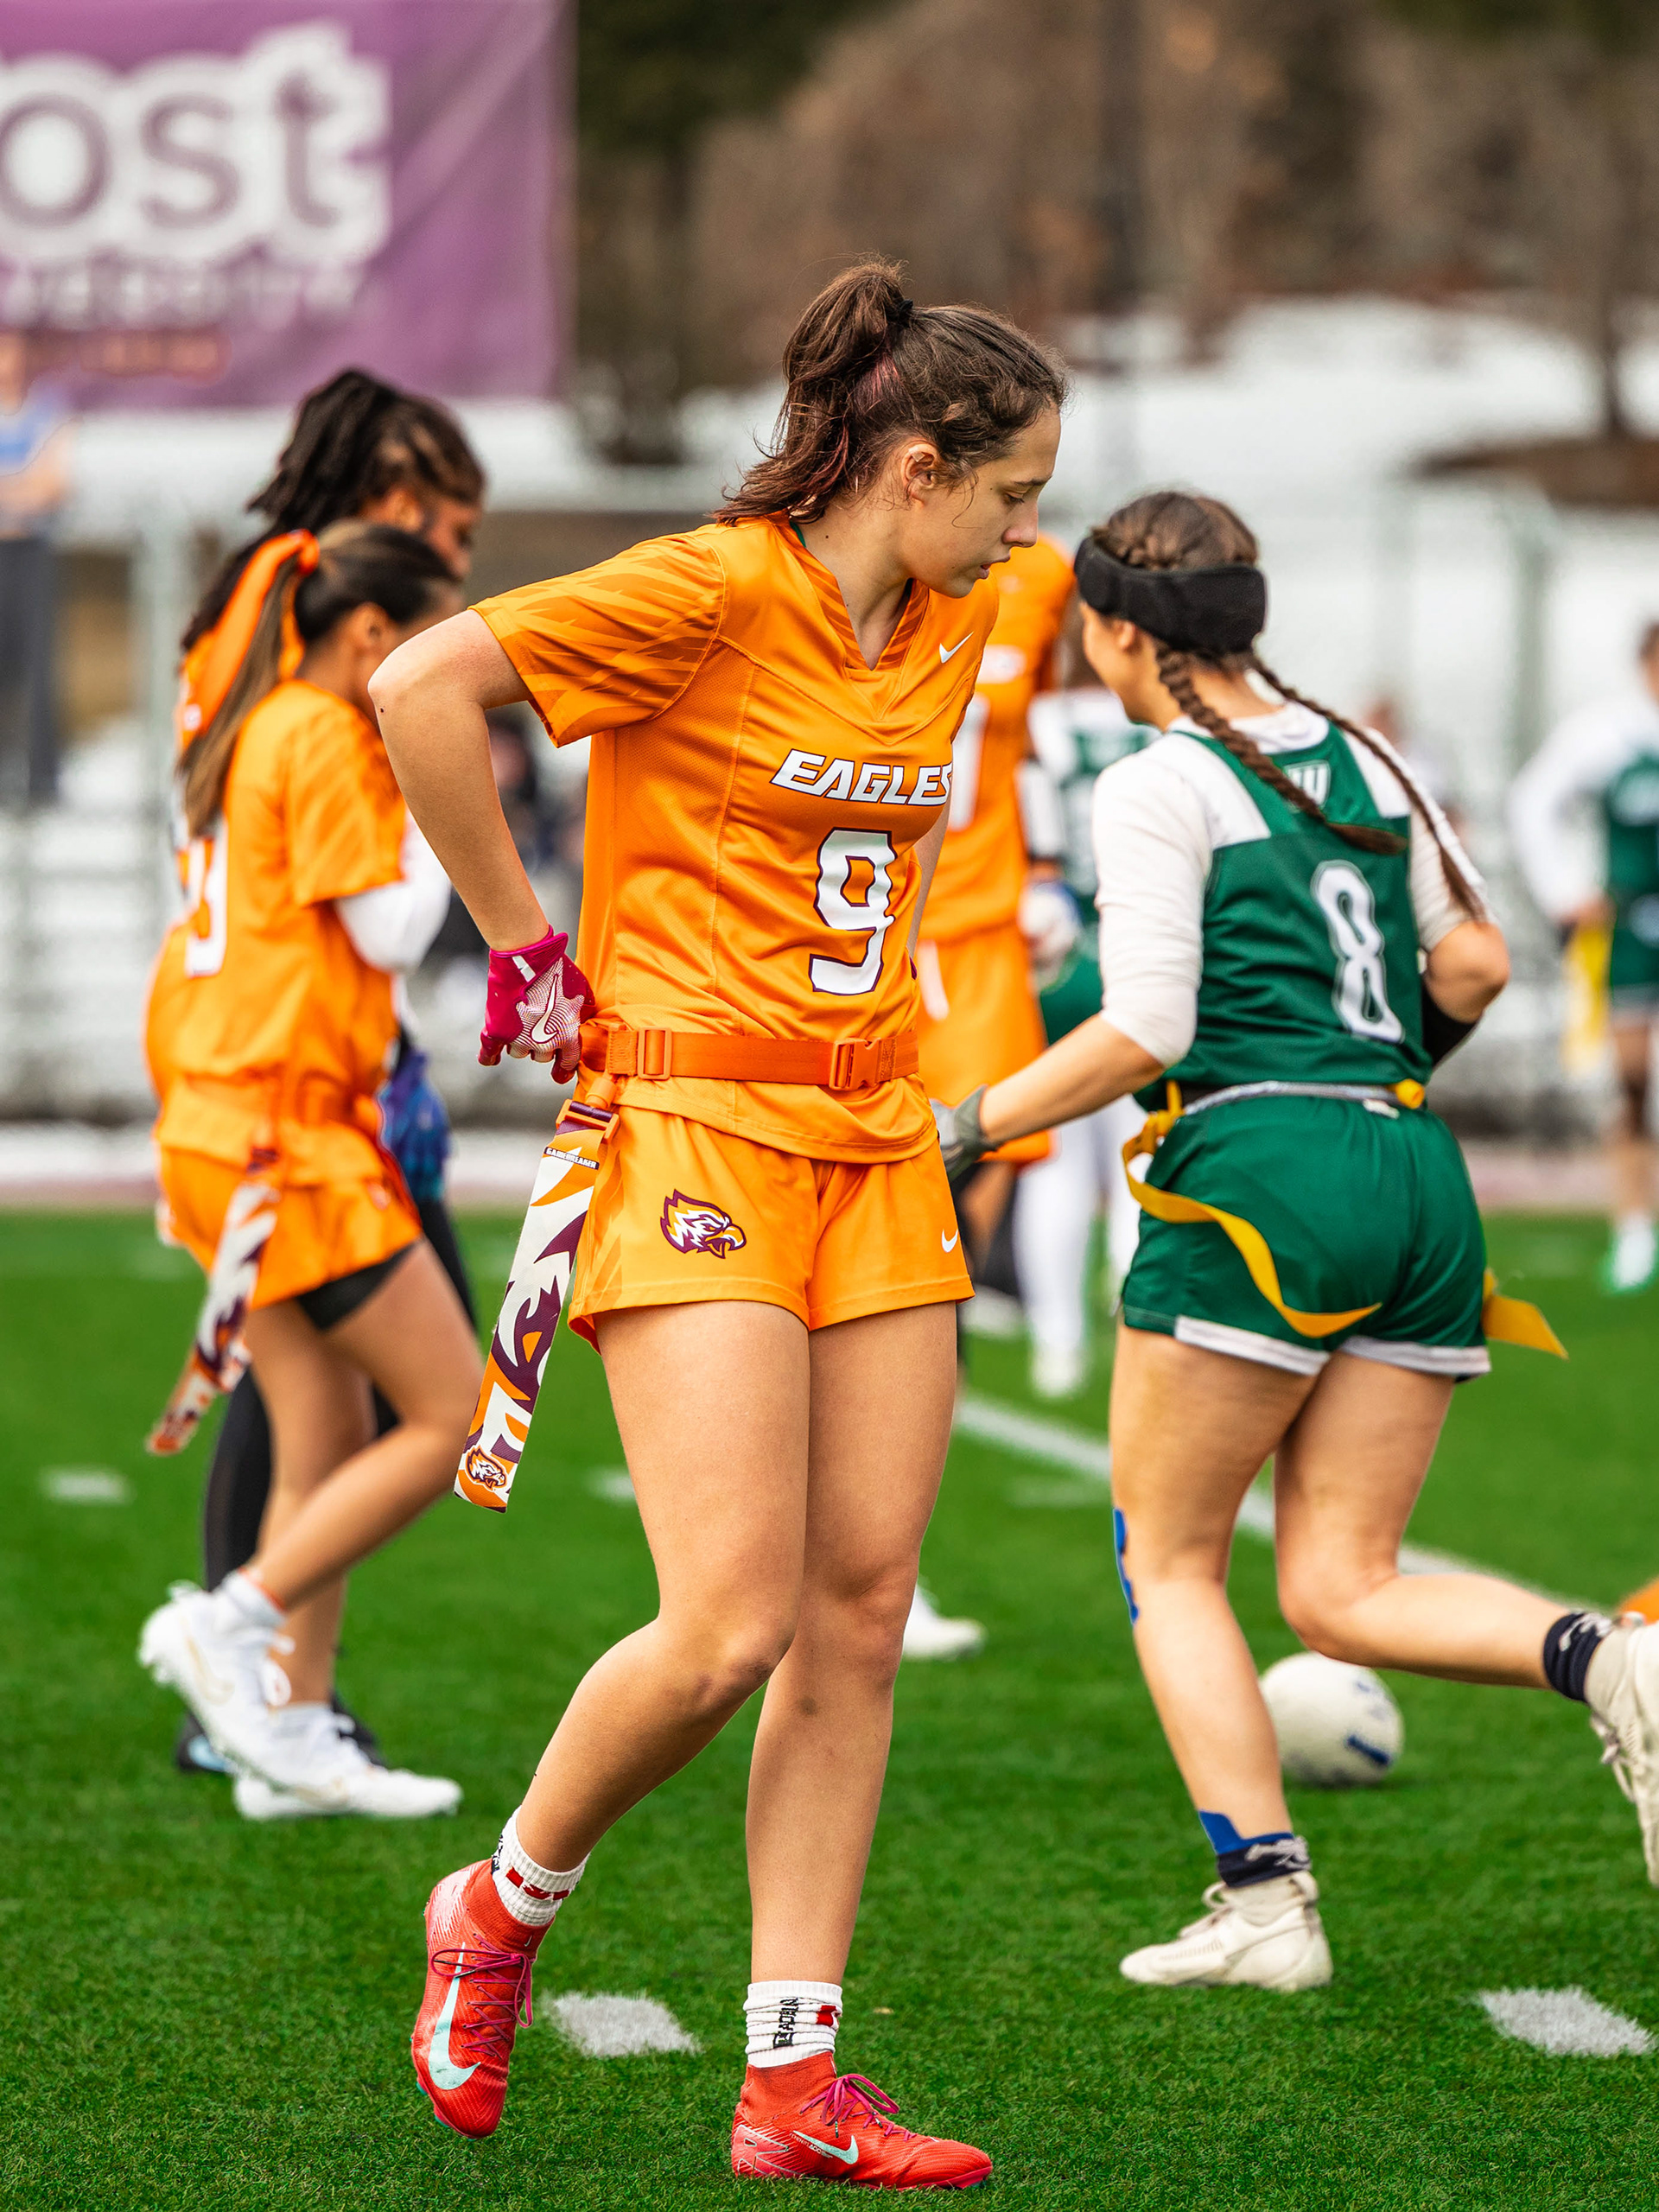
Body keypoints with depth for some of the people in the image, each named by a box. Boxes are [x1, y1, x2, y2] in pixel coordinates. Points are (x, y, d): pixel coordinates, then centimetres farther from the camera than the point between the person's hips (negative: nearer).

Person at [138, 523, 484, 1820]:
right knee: (454, 1419, -7)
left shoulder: (262, 728, 18)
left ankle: (294, 1739, 9)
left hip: (232, 1123, 10)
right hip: (290, 1137, -10)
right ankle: (233, 1624, -5)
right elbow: (392, 928, -13)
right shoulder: (326, 739, -11)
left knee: (329, 1444, 10)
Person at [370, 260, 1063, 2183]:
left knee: (860, 1619, 2)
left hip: (876, 1147, 7)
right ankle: (503, 1910, 14)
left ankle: (792, 2084, 7)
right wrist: (527, 950, -11)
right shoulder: (712, 593, -12)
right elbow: (420, 688, -19)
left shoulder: (948, 629, 12)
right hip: (698, 1138, -7)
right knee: (729, 1629, -14)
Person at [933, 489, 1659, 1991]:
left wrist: (966, 1130, -3)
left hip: (1261, 1176, -7)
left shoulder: (1160, 789, -6)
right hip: (1420, 1179, 7)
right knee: (1340, 1591, 8)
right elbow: (1475, 966, 15)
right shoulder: (1363, 758, 15)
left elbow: (1143, 1033, -13)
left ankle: (1263, 1897, 0)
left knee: (1166, 1557, 9)